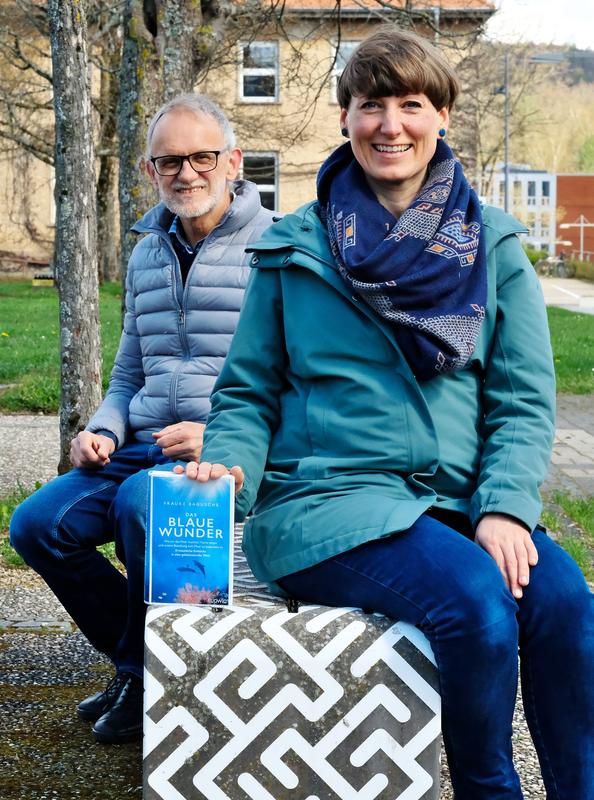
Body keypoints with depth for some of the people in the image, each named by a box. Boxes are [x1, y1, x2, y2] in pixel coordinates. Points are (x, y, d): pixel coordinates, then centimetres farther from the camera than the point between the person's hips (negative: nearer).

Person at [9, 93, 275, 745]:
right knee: (36, 524, -11)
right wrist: (103, 432, 3)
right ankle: (136, 659, 9)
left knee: (141, 503, -34)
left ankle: (146, 677, -8)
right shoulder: (147, 255, 17)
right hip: (145, 449, 7)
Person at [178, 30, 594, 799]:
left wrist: (505, 508, -12)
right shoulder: (296, 249, 8)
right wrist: (228, 466, -12)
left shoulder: (491, 246, 11)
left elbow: (524, 400, 6)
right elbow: (248, 392, 10)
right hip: (325, 502, -2)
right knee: (477, 599, -30)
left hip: (454, 500, 3)